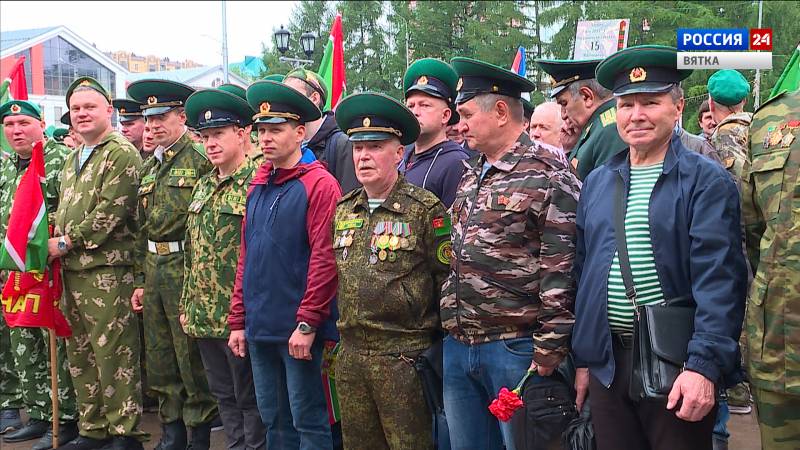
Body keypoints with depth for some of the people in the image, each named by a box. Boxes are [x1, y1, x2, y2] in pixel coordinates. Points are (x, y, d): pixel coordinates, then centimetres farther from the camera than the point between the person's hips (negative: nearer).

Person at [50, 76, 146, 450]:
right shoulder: (71, 160, 19)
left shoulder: (122, 154, -8)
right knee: (80, 353, 13)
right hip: (72, 270, 9)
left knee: (114, 354, -4)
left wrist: (66, 242, -12)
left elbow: (110, 213, -16)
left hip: (107, 270, -9)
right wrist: (56, 246, 7)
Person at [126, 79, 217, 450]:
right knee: (160, 359, 14)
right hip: (154, 268, 8)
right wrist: (140, 280, 14)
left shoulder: (201, 159, -9)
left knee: (192, 359, 0)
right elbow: (142, 228, 18)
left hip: (186, 267, -8)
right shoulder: (149, 167, 15)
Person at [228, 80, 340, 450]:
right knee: (273, 420, 15)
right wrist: (238, 321, 12)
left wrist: (307, 323, -18)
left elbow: (325, 258, -16)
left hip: (298, 330, -7)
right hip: (259, 328, 7)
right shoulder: (257, 187, 13)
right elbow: (245, 257, 15)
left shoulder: (319, 184, -10)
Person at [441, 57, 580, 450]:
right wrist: (450, 330, 17)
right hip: (457, 348, 8)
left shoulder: (548, 178, -12)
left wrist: (548, 354, -17)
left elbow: (561, 276, -16)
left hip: (516, 350, -7)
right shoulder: (469, 178, 14)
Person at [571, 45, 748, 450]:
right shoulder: (596, 184, 10)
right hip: (607, 363, 5)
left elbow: (718, 281, -14)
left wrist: (704, 365, -22)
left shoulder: (706, 182, -7)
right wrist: (582, 358, 11)